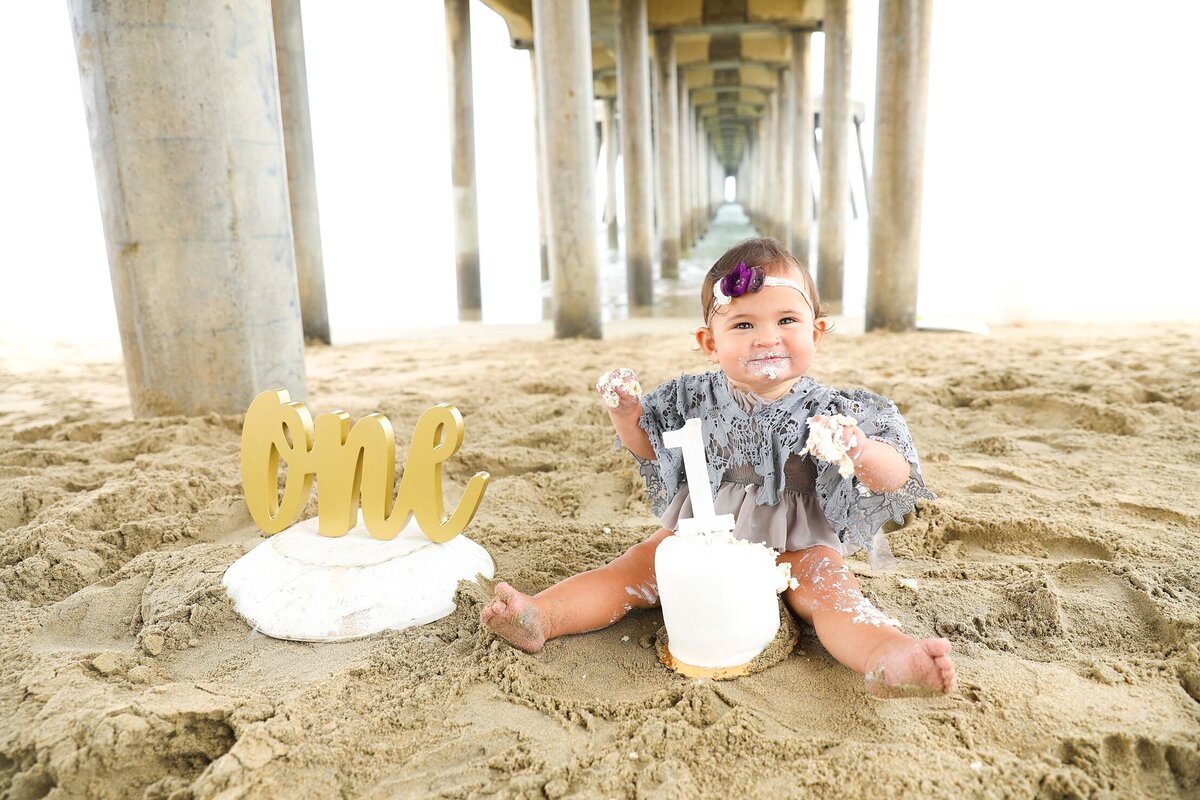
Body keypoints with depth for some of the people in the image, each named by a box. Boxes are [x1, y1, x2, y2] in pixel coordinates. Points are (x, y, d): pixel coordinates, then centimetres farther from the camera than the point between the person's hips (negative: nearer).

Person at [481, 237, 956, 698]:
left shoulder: (827, 413, -12)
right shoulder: (696, 400, -2)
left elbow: (897, 478, -18)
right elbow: (648, 448, 14)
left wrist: (862, 452, -41)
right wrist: (625, 413, -8)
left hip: (796, 545, -3)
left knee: (826, 587, -28)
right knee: (637, 565, -10)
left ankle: (888, 654, -51)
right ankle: (540, 616, -18)